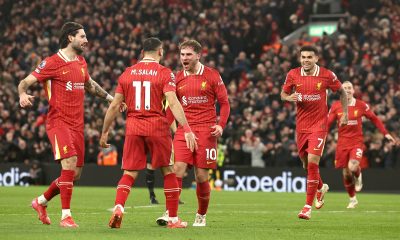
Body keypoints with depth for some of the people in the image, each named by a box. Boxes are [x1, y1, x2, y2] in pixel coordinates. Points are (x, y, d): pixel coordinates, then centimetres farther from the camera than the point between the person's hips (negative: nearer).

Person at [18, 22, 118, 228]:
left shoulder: (81, 62, 14)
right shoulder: (52, 63, -8)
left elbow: (89, 84, 34)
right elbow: (25, 82, -8)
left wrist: (109, 97, 32)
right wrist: (23, 95, -29)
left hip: (77, 124, 7)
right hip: (59, 122, -7)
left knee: (75, 174, 7)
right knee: (70, 164, -22)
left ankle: (41, 202, 29)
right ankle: (66, 216, -17)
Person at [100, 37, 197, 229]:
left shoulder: (127, 73, 8)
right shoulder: (164, 73, -3)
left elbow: (114, 105, 9)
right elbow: (173, 103, -15)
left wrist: (105, 132, 17)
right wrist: (187, 129, -18)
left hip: (133, 128, 3)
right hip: (157, 127, -3)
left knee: (129, 173, 6)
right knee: (168, 171, 11)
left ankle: (118, 207, -19)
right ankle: (173, 218, 13)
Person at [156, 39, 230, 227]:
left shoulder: (212, 76, 1)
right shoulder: (178, 78, 9)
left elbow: (224, 103, 4)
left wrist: (221, 124, -9)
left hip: (206, 130, -2)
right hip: (183, 129, 2)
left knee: (201, 176, -1)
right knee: (178, 168, -14)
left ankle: (201, 215, 17)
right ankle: (170, 213, -13)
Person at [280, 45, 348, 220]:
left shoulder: (327, 75, -7)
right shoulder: (293, 74, -1)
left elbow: (342, 92, 8)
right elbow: (283, 94, 9)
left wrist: (345, 113, 6)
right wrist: (289, 97, -14)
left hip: (319, 124, -4)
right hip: (301, 125, 4)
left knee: (312, 162, -16)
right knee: (306, 164, 13)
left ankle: (308, 206, -11)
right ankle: (320, 188, 46)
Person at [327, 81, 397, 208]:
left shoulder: (361, 105, -2)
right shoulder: (335, 106, -1)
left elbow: (374, 119, 8)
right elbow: (327, 123, 1)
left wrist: (385, 133, 4)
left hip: (357, 142, -2)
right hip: (342, 144, 2)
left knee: (353, 167, -26)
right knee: (346, 173, 4)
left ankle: (358, 176, 12)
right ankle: (352, 199, 26)